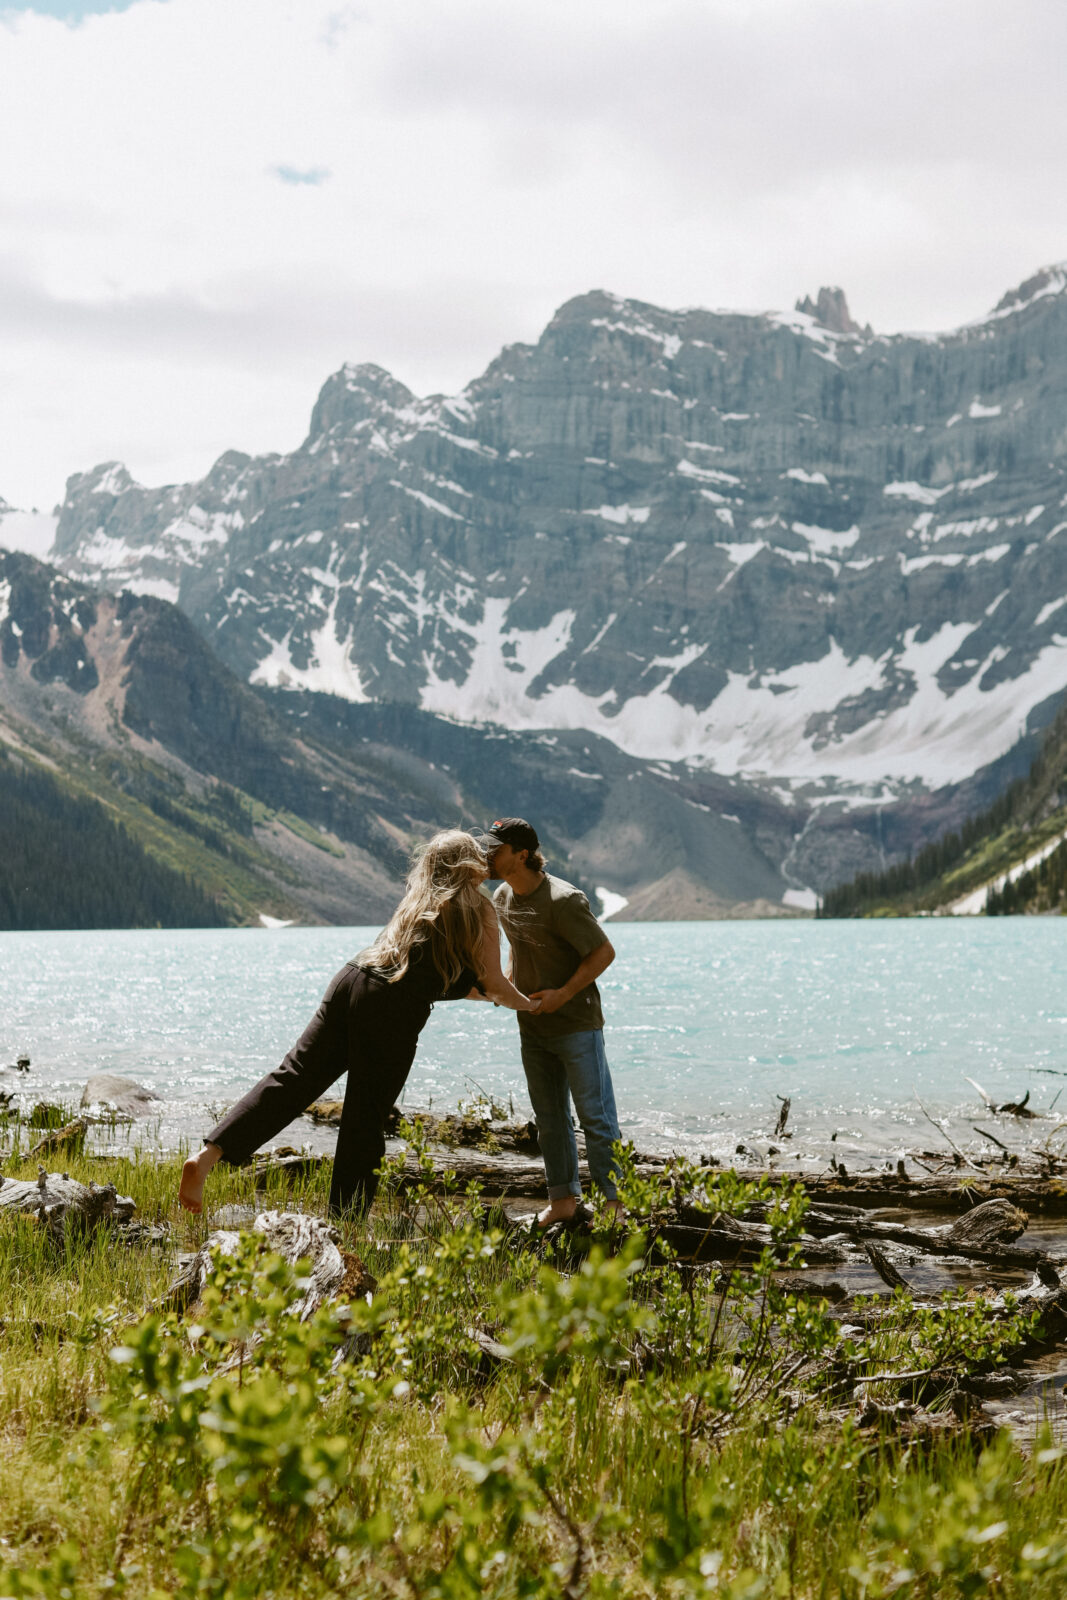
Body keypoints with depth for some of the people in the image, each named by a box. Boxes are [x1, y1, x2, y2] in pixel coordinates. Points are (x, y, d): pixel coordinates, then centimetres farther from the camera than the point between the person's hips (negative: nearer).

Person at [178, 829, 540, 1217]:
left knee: (292, 1079, -2)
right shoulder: (478, 909, 8)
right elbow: (493, 984, 9)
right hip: (394, 1009, -6)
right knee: (365, 1118, 1)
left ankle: (206, 1156, -17)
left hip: (352, 980, 6)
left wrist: (498, 996, 45)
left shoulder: (418, 901, 30)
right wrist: (528, 1004, 28)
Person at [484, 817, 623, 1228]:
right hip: (533, 1027, 8)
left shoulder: (563, 900, -20)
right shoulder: (502, 898, 5)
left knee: (595, 1116, -4)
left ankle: (616, 1200, 3)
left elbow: (604, 952, -17)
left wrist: (564, 993, -21)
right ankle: (563, 1199, 21)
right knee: (549, 1118, 12)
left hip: (577, 1024, -8)